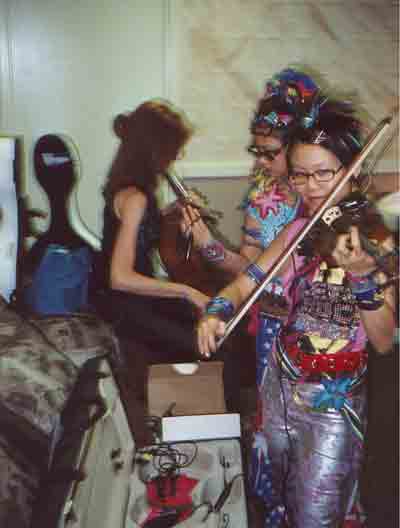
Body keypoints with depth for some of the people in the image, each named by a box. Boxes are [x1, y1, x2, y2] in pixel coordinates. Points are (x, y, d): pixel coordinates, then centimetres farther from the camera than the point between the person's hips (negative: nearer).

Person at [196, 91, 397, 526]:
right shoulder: (297, 232, -2)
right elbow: (245, 284, -4)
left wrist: (363, 275, -37)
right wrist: (216, 311, -26)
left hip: (334, 404, -4)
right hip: (280, 387, 4)